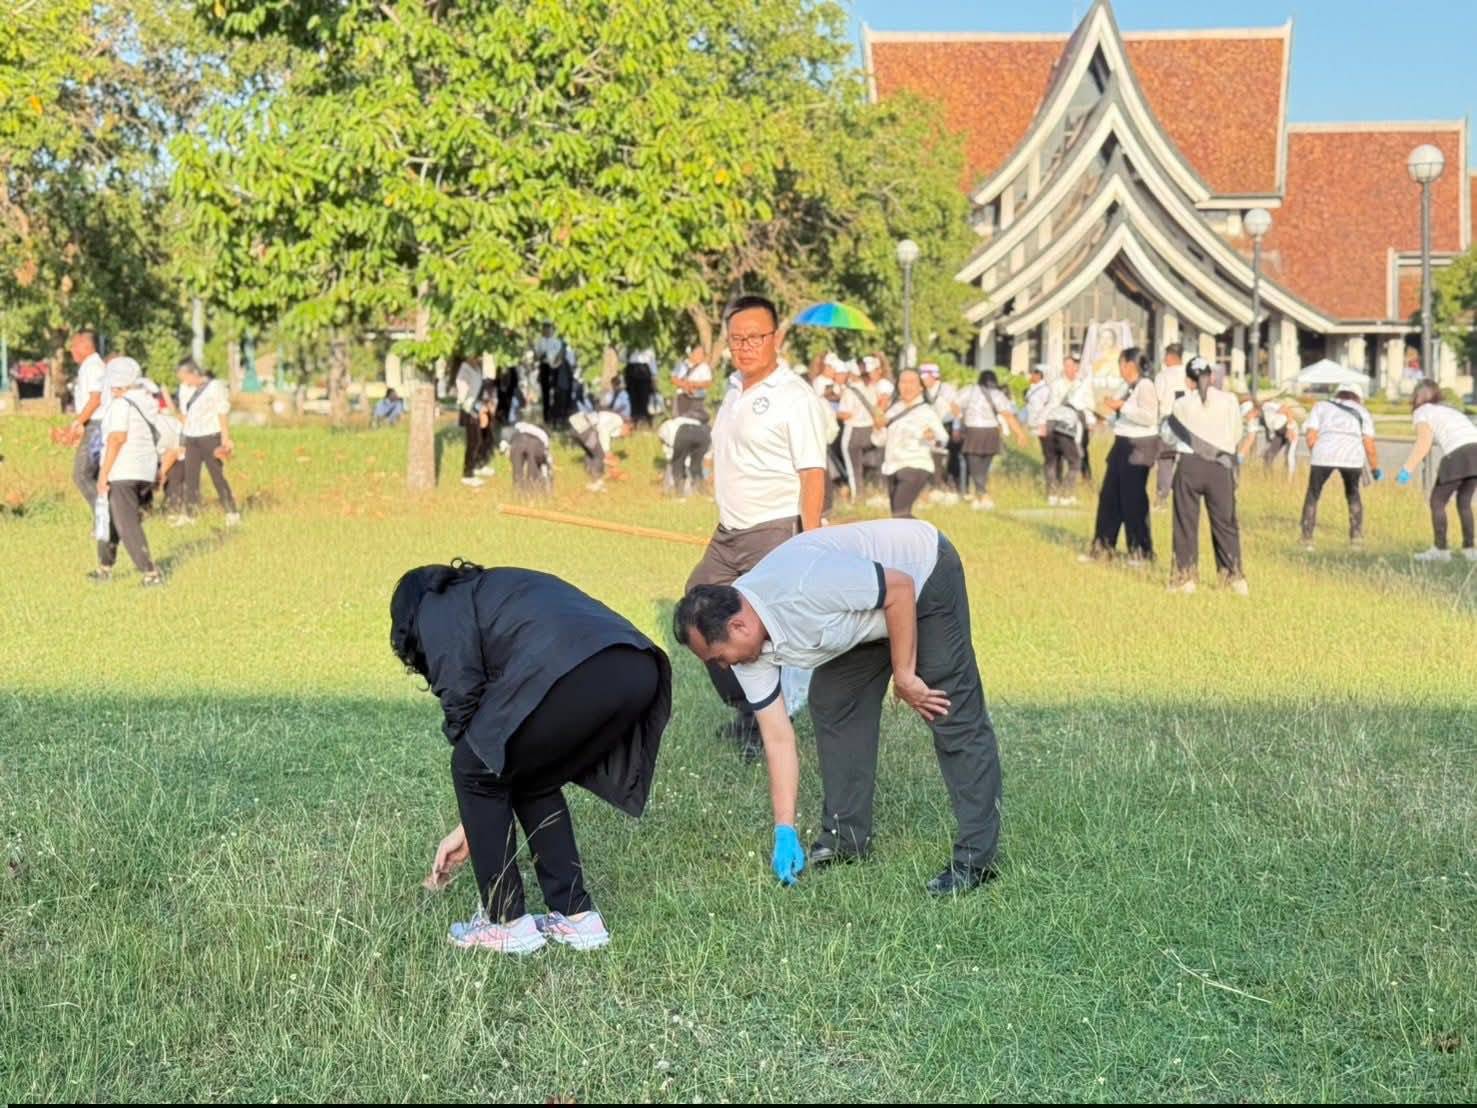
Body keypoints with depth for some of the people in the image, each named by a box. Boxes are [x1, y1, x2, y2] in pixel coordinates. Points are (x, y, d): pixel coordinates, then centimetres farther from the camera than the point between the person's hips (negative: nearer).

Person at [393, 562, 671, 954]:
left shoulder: (438, 607, 20)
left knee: (474, 772, 14)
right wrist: (471, 829, 44)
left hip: (573, 673, -8)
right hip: (640, 670, 8)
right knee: (534, 783, 28)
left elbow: (461, 697, 6)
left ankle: (506, 922, 17)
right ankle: (576, 916, 25)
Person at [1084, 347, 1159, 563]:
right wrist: (1115, 407, 6)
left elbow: (1149, 417, -25)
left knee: (1133, 500, -2)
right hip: (1123, 444, 9)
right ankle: (1103, 547, 21)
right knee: (1109, 496, 12)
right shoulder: (1129, 387, 13)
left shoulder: (1145, 386, -14)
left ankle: (1141, 550, 10)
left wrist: (1122, 406, -22)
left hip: (1139, 447, -9)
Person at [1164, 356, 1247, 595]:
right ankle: (1234, 576, 7)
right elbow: (1237, 434, 7)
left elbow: (1167, 436, 9)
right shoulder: (1229, 401, -2)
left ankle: (1186, 577, 10)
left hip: (1190, 465, -1)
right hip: (1221, 466, 1)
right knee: (1225, 522, 9)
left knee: (1186, 522, 8)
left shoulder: (1182, 405, -3)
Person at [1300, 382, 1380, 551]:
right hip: (1352, 455, 1)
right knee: (1353, 494, 26)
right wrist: (1375, 469, 24)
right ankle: (1356, 537, 19)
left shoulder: (1321, 406, 23)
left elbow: (1311, 437, 9)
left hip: (1325, 454, -1)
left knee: (1312, 495, 16)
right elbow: (1369, 445, 13)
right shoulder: (1362, 412, 23)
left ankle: (1307, 540, 7)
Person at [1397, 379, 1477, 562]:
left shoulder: (1422, 412, 10)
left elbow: (1424, 442, -5)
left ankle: (1440, 549, 5)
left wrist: (1407, 470, -8)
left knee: (1437, 501, 7)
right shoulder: (1450, 409, 31)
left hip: (1459, 454, -6)